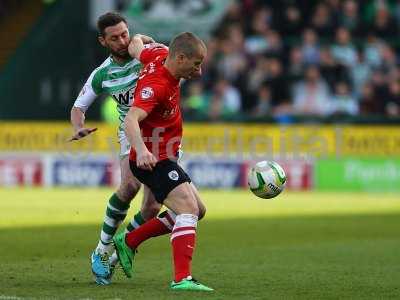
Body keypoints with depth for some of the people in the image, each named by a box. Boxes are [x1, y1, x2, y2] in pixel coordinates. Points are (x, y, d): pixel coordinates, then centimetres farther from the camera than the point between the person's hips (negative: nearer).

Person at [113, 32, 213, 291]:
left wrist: (138, 41, 42)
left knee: (197, 210, 17)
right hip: (154, 160, -11)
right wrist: (141, 150, -57)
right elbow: (131, 120, -42)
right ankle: (182, 278, -33)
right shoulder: (156, 85, -28)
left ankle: (129, 241, 23)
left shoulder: (160, 55, -1)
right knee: (188, 210, -23)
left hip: (163, 158, 11)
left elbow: (135, 45, 19)